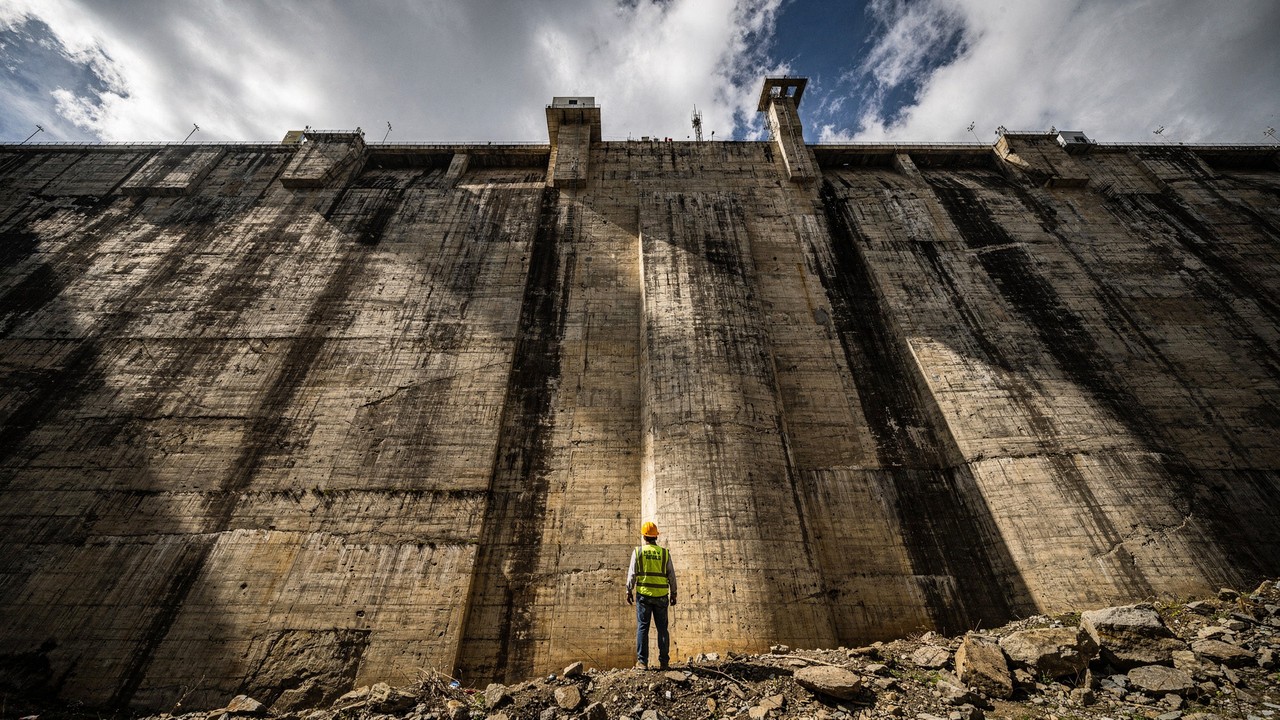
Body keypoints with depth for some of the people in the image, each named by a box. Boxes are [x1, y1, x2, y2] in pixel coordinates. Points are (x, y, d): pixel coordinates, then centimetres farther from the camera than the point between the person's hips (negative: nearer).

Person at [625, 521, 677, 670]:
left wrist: (628, 592, 4)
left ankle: (642, 662, 5)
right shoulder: (665, 553, 1)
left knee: (642, 628, 5)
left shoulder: (638, 551, -3)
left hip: (643, 594, -1)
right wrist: (673, 594, 12)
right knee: (662, 628, 10)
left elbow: (632, 574, -4)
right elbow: (671, 575, 3)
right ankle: (664, 662, 12)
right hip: (661, 596, 1)